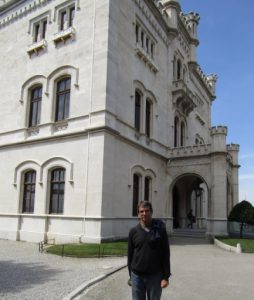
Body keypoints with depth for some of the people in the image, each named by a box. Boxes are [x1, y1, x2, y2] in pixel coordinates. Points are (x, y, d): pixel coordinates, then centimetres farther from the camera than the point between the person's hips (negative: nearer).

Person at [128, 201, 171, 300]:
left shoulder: (160, 229, -4)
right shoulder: (133, 231, 0)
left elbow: (166, 254, -4)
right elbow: (130, 255, 6)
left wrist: (166, 277, -6)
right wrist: (130, 275, 8)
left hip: (155, 276, -1)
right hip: (137, 276, 1)